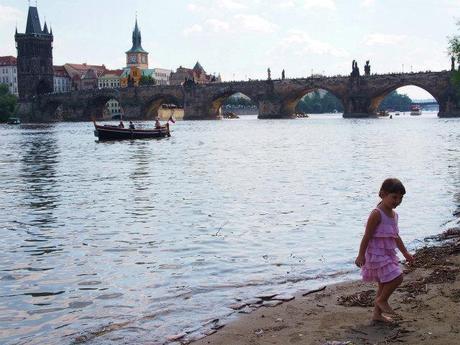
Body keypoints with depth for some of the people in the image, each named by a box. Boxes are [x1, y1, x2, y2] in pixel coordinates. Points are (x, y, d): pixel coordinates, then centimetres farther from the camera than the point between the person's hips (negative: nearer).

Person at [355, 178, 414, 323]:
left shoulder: (394, 214, 9)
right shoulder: (377, 214, -18)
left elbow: (396, 236, 21)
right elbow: (367, 236, -18)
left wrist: (405, 253, 24)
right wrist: (361, 255, -17)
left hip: (388, 255, 9)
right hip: (377, 254, -9)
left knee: (384, 284, 15)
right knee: (397, 277, -15)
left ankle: (377, 314, 28)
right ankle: (381, 300, 7)